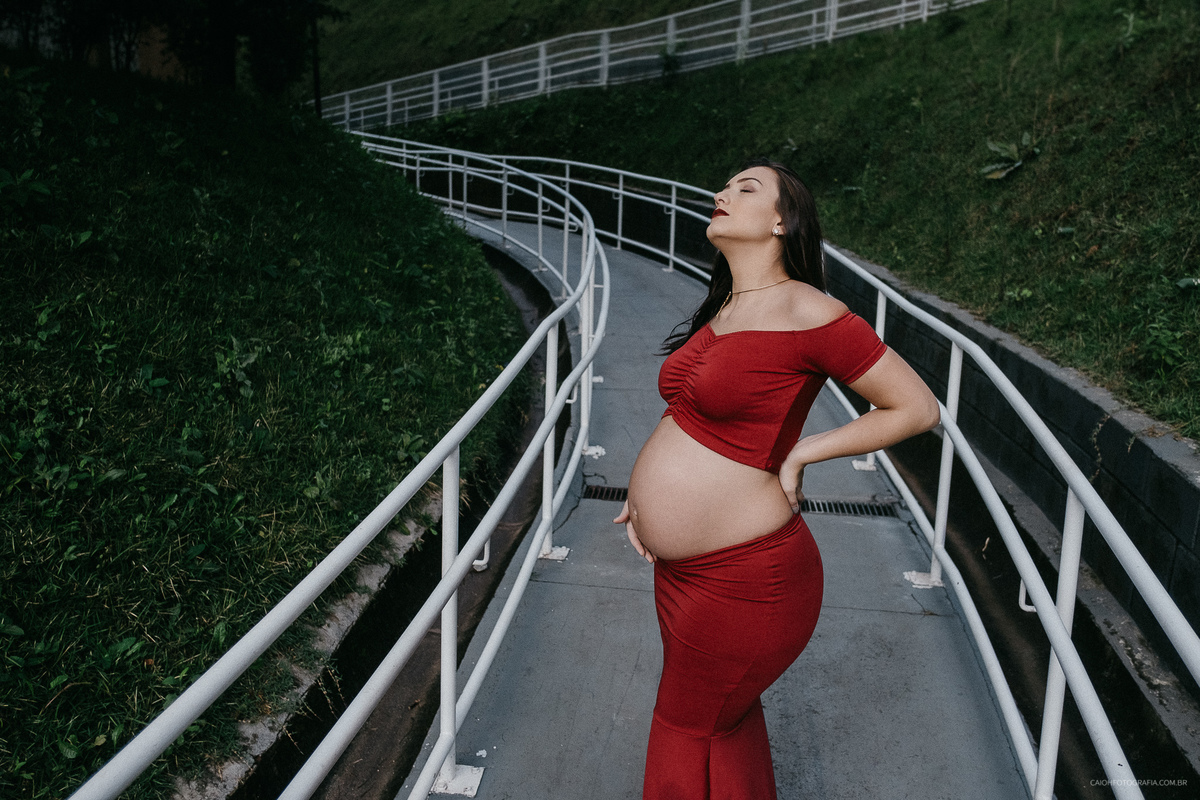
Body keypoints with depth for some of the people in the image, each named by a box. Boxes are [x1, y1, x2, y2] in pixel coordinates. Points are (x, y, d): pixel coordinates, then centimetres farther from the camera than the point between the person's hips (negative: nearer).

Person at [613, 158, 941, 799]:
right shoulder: (720, 313, 9)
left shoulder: (807, 314, -17)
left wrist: (801, 453, -12)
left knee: (687, 725, 10)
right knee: (727, 721, 23)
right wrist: (648, 494, 11)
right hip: (680, 568, 8)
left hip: (744, 577, -8)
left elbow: (919, 408, -11)